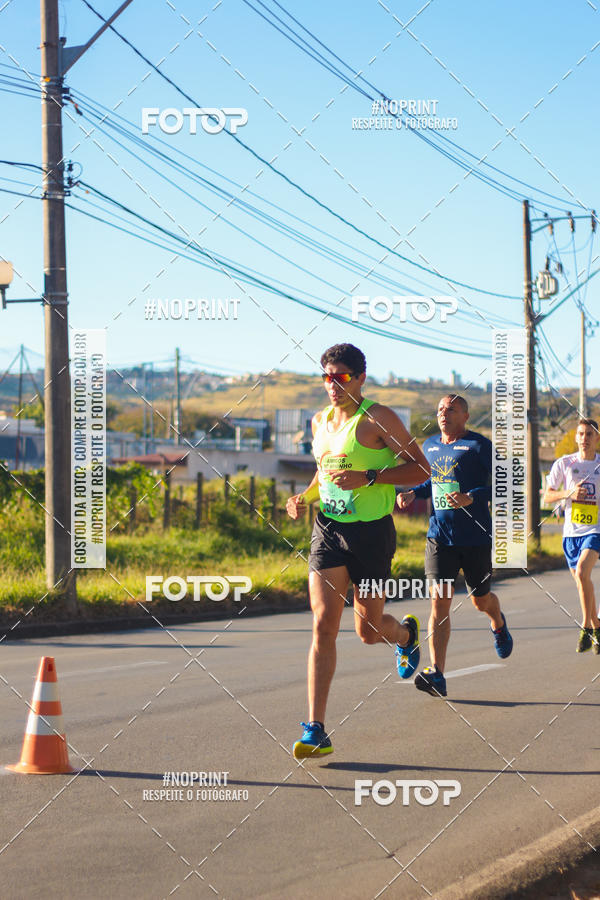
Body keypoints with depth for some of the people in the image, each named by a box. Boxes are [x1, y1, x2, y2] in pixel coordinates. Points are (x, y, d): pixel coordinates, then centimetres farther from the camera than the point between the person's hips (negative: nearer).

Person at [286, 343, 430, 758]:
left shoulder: (378, 418, -8)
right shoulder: (320, 421, 11)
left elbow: (420, 468, -9)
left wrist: (367, 478, -20)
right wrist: (305, 497, 7)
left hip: (371, 532, -4)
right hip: (327, 529, 4)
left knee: (369, 630, 5)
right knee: (323, 625, -9)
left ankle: (406, 632, 44)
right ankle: (316, 731, -12)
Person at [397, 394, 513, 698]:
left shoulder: (479, 445, -7)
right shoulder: (429, 446, 11)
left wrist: (471, 497, -25)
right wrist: (413, 493, 7)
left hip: (476, 538, -3)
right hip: (440, 536, 3)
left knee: (480, 600, 12)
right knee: (439, 601, -10)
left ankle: (498, 625, 51)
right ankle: (437, 676, -16)